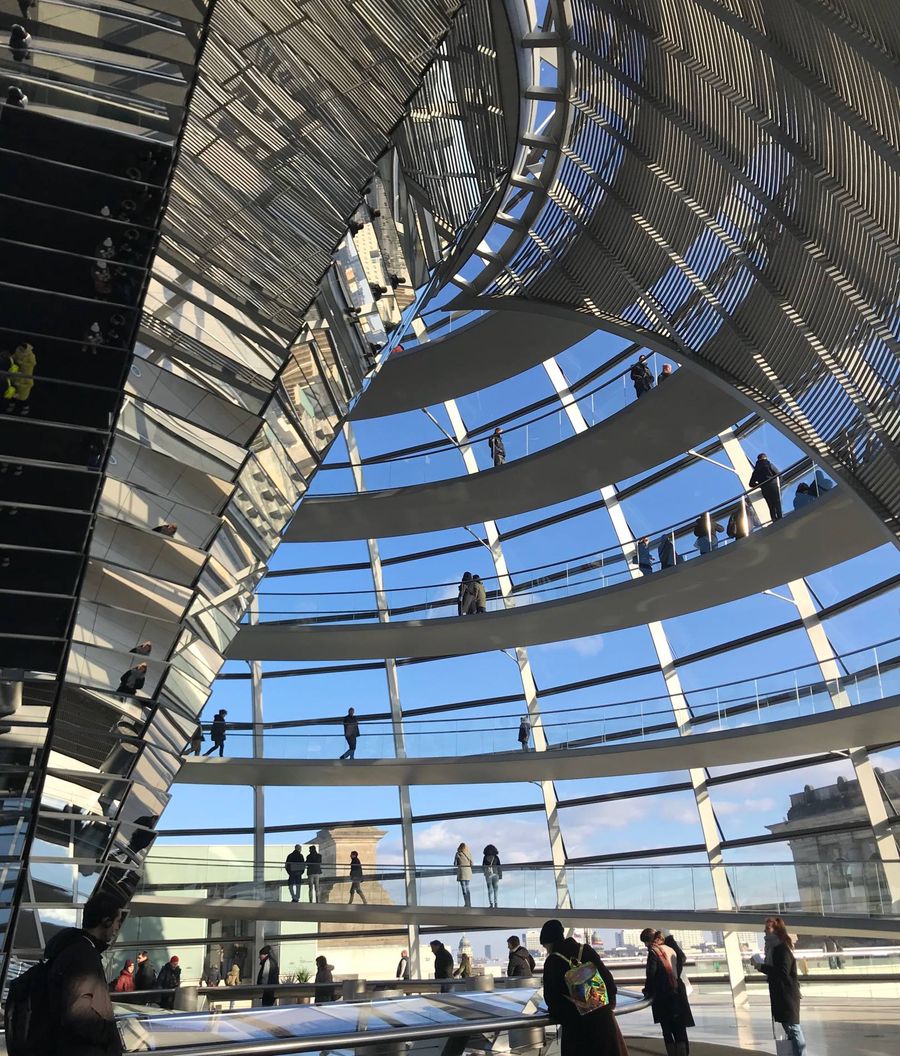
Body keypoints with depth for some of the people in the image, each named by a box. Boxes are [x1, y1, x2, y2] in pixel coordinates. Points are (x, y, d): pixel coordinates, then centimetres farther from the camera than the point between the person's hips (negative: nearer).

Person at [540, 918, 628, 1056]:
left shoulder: (552, 962, -4)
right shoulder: (587, 950, 5)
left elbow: (551, 996, -2)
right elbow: (608, 978, 6)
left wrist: (558, 1015, 14)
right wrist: (610, 1003, 16)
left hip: (576, 1020, -4)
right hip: (602, 1014, 4)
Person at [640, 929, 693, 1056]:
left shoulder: (653, 952, -9)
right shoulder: (671, 949, 10)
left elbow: (651, 974, -16)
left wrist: (648, 991, -2)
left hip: (663, 996, -6)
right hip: (678, 992, 6)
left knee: (667, 1031, 6)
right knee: (680, 1030, 10)